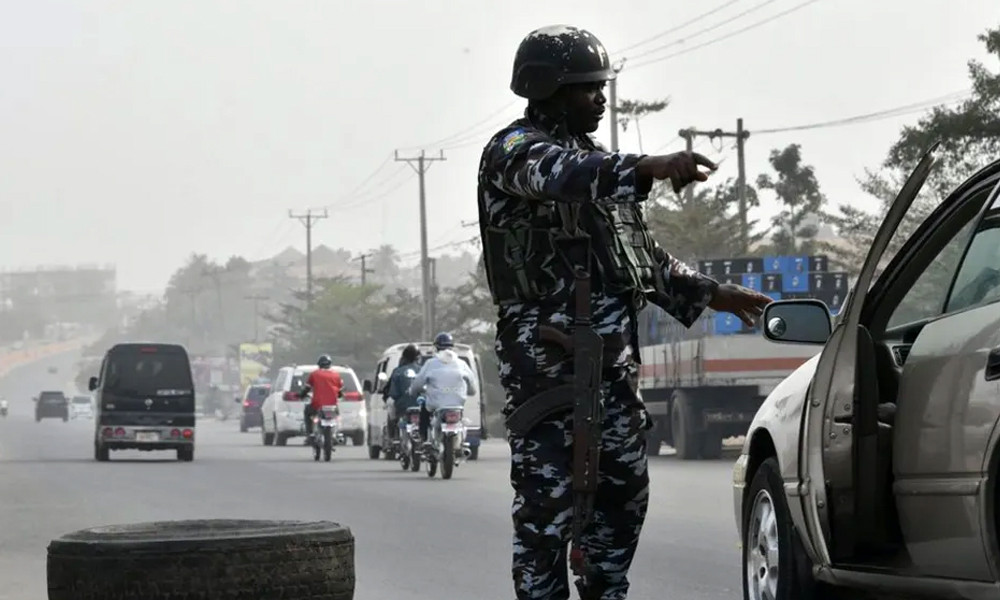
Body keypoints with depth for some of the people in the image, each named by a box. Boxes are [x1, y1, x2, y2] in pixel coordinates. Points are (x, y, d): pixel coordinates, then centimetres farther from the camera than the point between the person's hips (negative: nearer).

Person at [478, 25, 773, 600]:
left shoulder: (596, 162, 24)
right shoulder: (514, 149, -4)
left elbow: (645, 254, 31)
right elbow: (562, 175, -29)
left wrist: (713, 294, 24)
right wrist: (649, 167, -42)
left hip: (613, 357, 9)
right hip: (547, 355, -8)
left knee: (623, 490, 10)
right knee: (548, 501, -10)